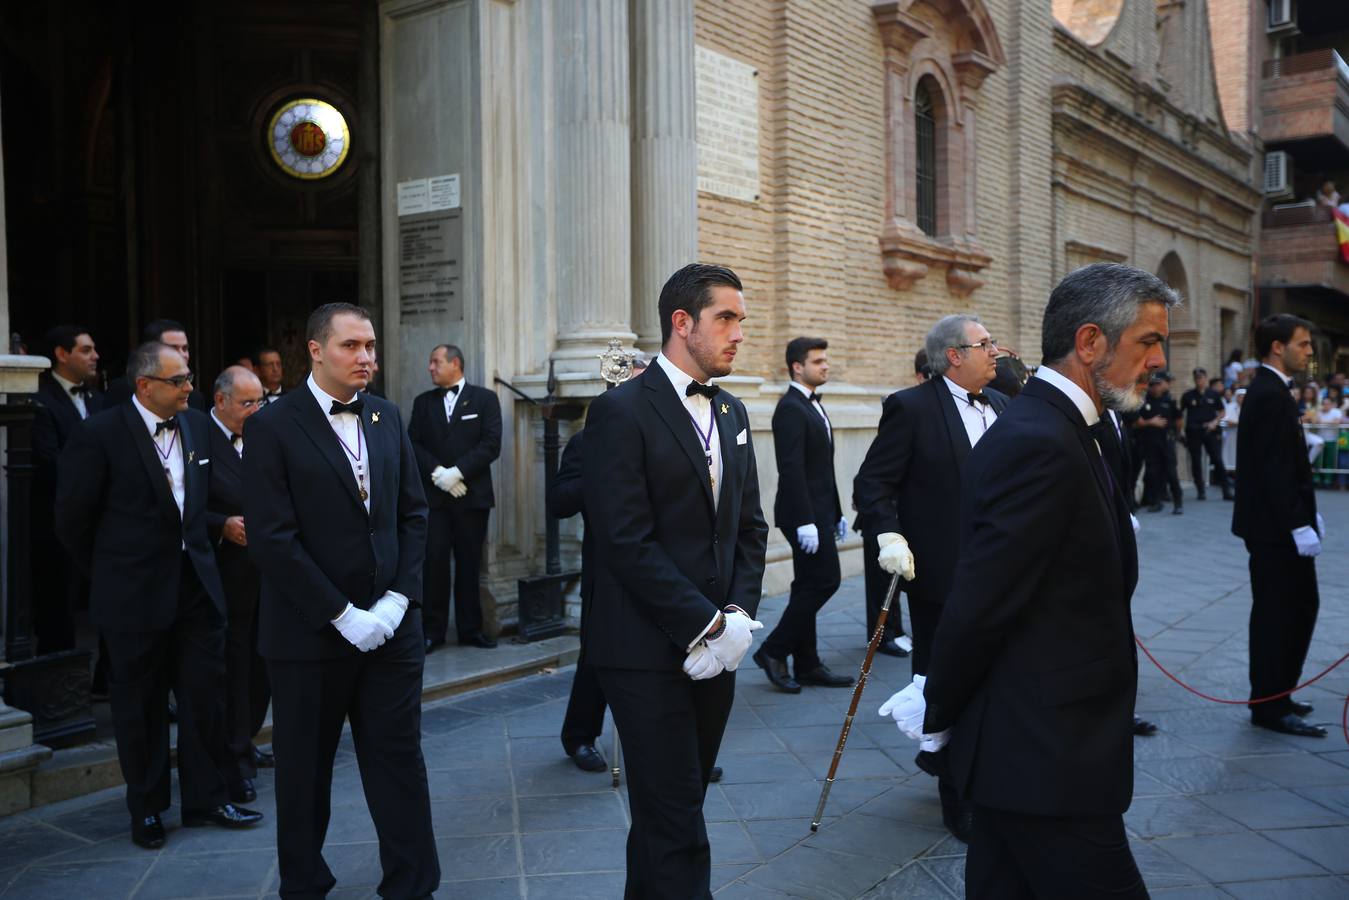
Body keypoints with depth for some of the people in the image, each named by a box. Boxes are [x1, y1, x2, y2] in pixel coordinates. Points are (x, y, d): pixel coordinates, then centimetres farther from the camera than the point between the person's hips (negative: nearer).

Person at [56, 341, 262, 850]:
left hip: (196, 583, 4)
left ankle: (205, 799, 22)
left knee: (206, 694, 8)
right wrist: (110, 574, 3)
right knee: (140, 706, 9)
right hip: (135, 593, -4)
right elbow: (72, 518, -5)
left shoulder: (197, 426, 4)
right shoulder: (100, 435, -12)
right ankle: (146, 809, 25)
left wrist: (199, 549, 13)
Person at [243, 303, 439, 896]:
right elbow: (271, 538, -14)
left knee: (400, 760, 7)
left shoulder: (387, 417, 8)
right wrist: (343, 615, -15)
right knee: (304, 770, 12)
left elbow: (413, 513, 8)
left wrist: (397, 601, -5)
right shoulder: (272, 428, -8)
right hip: (309, 633, -3)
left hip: (389, 625, 4)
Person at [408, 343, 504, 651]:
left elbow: (491, 444, -6)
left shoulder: (485, 399, 4)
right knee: (434, 561, -2)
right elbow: (413, 444, 4)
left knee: (469, 564, 4)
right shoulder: (423, 402, 13)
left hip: (472, 495, -2)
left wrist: (457, 472, -14)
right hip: (433, 495, 2)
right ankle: (433, 630, 6)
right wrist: (437, 472, -12)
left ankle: (470, 629, 12)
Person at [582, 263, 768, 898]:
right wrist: (708, 625, -16)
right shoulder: (623, 410, -11)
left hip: (715, 649, 7)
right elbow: (628, 542, -17)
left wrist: (740, 616, -2)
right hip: (649, 653, -7)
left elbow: (750, 526, 14)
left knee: (670, 807, 16)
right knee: (674, 821, -2)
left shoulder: (732, 414, 13)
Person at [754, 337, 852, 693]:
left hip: (819, 513, 10)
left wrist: (836, 513, 20)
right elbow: (791, 469, -22)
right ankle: (773, 650, -1)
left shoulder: (814, 406, 17)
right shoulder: (790, 408, -14)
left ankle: (807, 664, 16)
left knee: (809, 587, 11)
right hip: (804, 514, -10)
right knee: (825, 580, -10)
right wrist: (805, 521, -25)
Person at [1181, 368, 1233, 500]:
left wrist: (1215, 422, -7)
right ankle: (1200, 491, 13)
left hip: (1210, 431, 0)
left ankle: (1226, 491, -2)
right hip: (1193, 432, 0)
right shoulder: (1188, 395, 4)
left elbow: (1221, 412, 11)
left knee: (1218, 460, -5)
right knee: (1196, 462, 4)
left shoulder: (1214, 395, 5)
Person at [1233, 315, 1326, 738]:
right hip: (1275, 529, -10)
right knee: (1277, 613, -1)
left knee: (1300, 607, 16)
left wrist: (1308, 515, 14)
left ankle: (1276, 694, 26)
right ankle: (1269, 706, 9)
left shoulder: (1269, 390, 14)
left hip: (1280, 525, 10)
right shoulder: (1270, 395, -18)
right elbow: (1274, 470, -23)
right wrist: (1299, 525, -22)